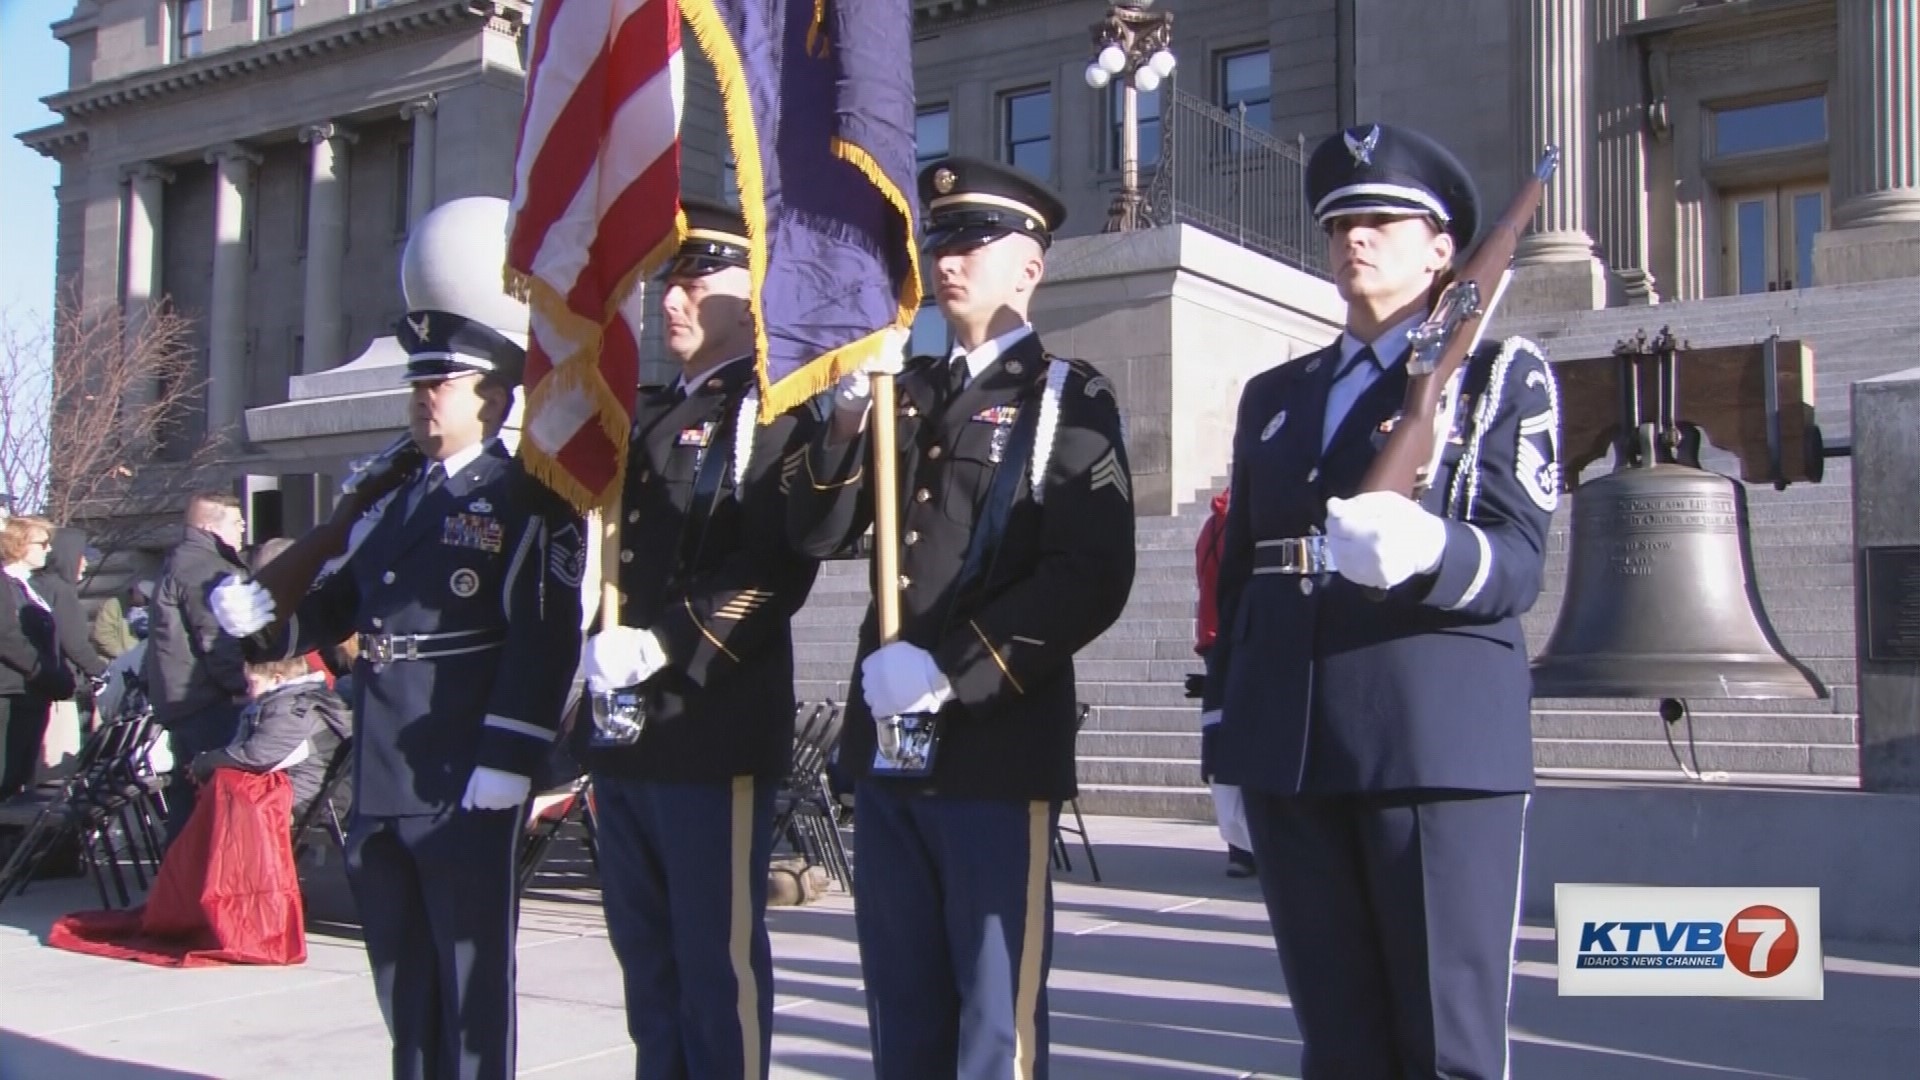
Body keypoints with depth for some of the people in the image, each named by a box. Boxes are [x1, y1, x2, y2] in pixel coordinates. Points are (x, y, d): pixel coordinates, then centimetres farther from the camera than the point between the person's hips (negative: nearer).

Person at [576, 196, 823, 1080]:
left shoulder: (773, 412, -5)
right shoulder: (644, 416, 21)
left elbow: (777, 568, -17)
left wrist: (664, 647, -22)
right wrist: (586, 643, 10)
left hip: (714, 728, -8)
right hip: (619, 731, 8)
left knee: (718, 960, -1)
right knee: (646, 957, 15)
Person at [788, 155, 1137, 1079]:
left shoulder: (1069, 398, 0)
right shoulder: (903, 391, 17)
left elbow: (1092, 578, -12)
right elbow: (818, 535, 10)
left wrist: (953, 674, -18)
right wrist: (846, 422, -6)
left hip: (1000, 741, -6)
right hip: (886, 740, 6)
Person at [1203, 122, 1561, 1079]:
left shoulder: (1503, 374, 5)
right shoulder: (1272, 395, 19)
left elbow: (1518, 563, -8)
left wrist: (1426, 552, -30)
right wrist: (1225, 737, 14)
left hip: (1442, 744, -4)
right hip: (1286, 753, 4)